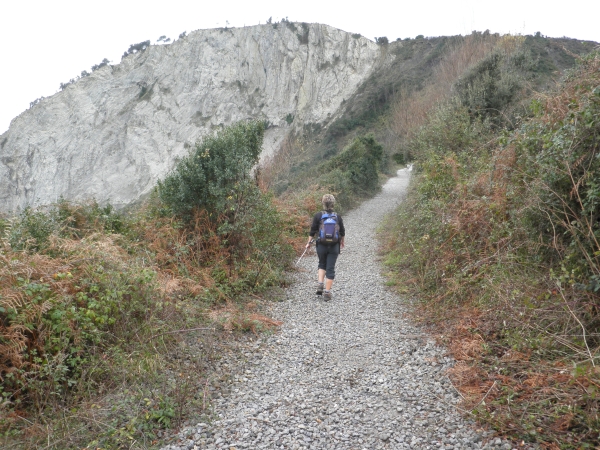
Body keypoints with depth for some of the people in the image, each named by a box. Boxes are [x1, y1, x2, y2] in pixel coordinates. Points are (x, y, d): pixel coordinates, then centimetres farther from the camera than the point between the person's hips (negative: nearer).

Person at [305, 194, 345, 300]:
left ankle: (320, 284, 5)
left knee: (322, 265, 22)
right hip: (334, 246, 0)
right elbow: (342, 232, 10)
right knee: (330, 268, 4)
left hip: (321, 245, 0)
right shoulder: (338, 216, 1)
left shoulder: (318, 215, -6)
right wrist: (342, 242, 26)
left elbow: (312, 231, -4)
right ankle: (327, 292, 5)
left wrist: (309, 242, 8)